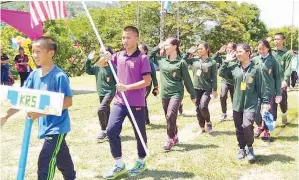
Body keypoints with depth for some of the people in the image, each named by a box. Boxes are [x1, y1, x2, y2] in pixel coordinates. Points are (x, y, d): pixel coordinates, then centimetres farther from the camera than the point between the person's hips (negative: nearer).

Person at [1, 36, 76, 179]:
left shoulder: (59, 76, -19)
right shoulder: (34, 75, 3)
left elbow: (68, 102, -21)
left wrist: (42, 112, -26)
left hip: (57, 126, -7)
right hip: (45, 126, 7)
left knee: (45, 163, -10)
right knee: (61, 160, 23)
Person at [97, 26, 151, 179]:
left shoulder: (142, 58, -9)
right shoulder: (119, 56, 6)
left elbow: (147, 81, -14)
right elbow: (100, 64, 15)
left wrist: (127, 87, -21)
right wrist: (104, 57, -8)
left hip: (137, 103, -4)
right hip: (119, 101, 5)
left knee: (139, 133, 9)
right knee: (111, 130, -4)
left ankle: (141, 162, 30)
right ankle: (119, 165, 10)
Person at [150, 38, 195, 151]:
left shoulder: (181, 62, -6)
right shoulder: (162, 61, 5)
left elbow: (187, 80, -2)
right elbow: (150, 57, 19)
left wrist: (193, 95, 1)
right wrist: (158, 47, 6)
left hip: (176, 93, -5)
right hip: (164, 94, 5)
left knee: (170, 116, -17)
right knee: (169, 118, 12)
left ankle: (170, 140, -6)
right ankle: (175, 137, 29)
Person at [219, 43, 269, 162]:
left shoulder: (255, 69, -5)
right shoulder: (234, 67, 2)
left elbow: (260, 87, -1)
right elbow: (221, 73, 4)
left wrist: (265, 101, 0)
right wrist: (226, 61, -2)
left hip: (250, 104, -3)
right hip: (237, 104, 3)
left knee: (247, 126, -19)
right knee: (239, 129, 9)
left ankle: (250, 148, 6)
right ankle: (242, 149, 30)